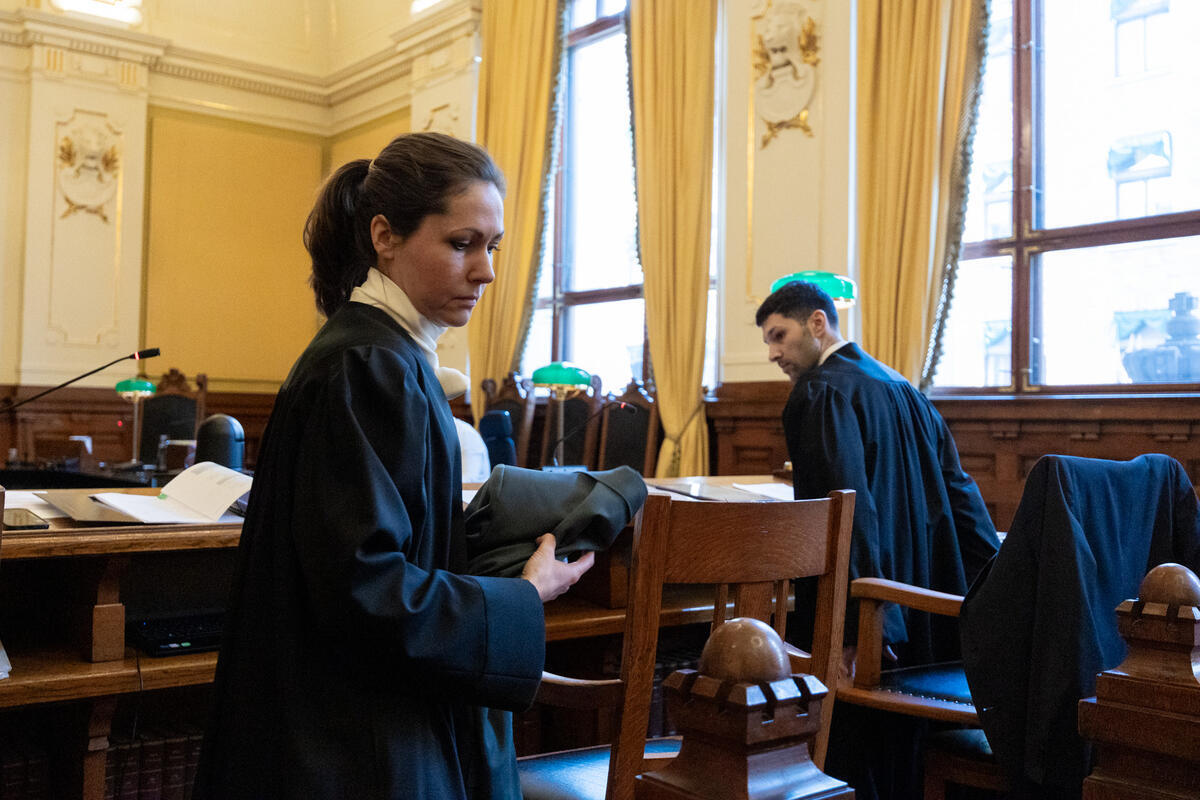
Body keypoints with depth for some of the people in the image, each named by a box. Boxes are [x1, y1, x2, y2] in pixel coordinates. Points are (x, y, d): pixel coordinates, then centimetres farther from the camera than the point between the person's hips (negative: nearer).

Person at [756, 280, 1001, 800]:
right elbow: (958, 490, 14)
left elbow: (849, 510, -22)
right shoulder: (903, 389, 15)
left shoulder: (822, 392, -12)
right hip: (927, 615, 9)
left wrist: (860, 625, -23)